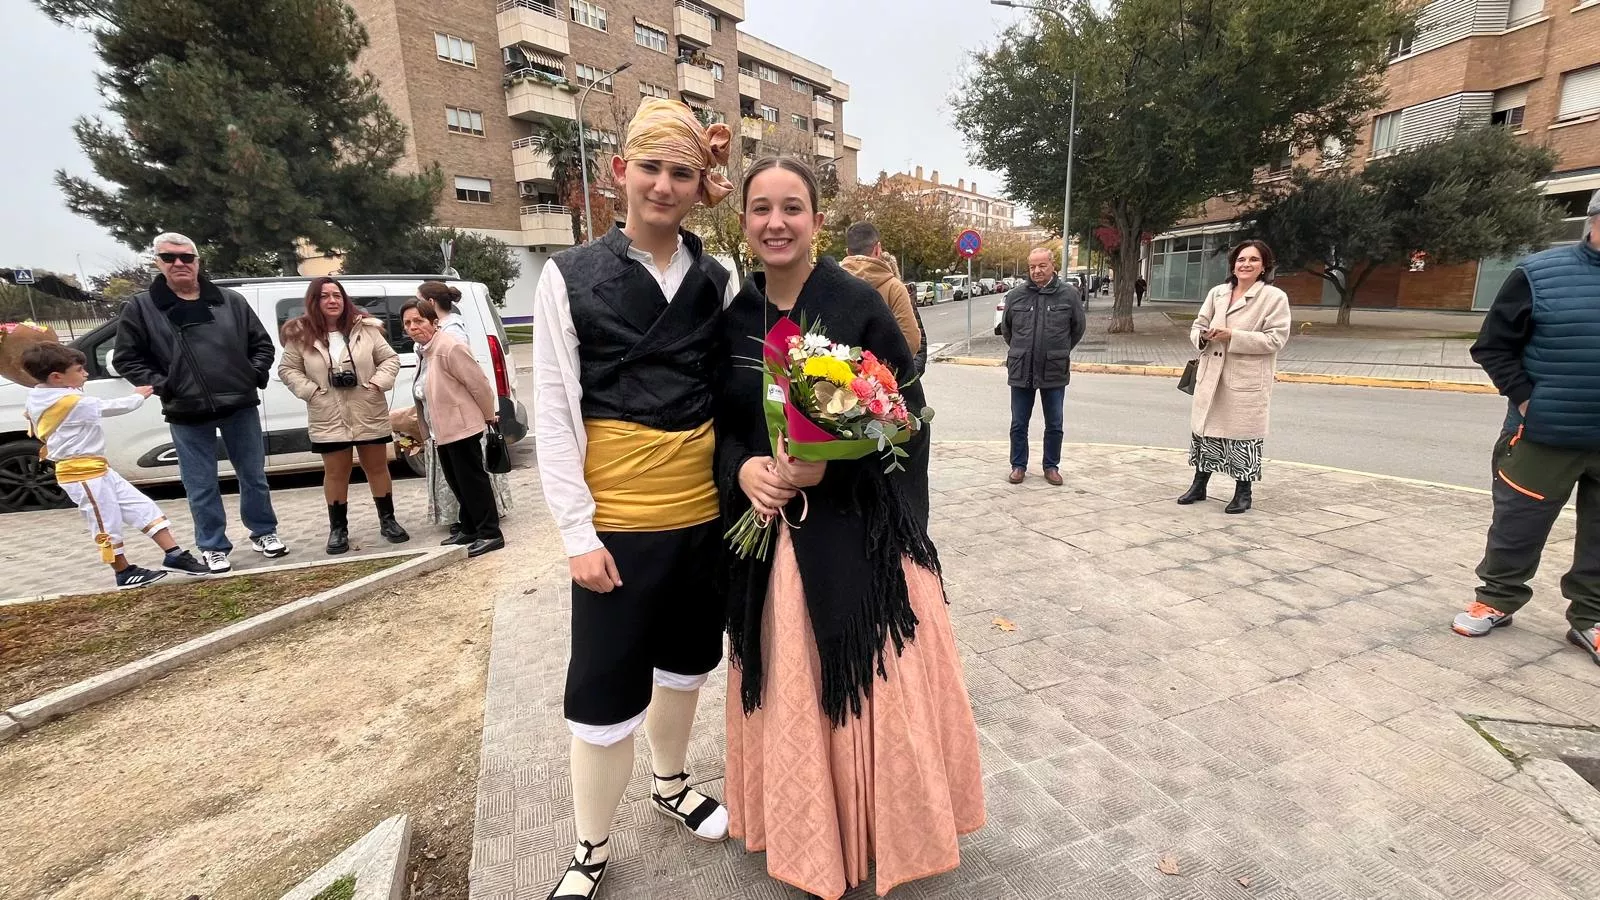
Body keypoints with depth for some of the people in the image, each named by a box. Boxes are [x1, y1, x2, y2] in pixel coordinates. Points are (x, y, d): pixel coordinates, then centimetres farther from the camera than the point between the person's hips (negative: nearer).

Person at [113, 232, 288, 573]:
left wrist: (255, 375, -4)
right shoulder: (140, 307, 2)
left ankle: (264, 532, 27)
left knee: (254, 476, 11)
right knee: (201, 486, 6)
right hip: (187, 414, -1)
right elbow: (126, 359, 5)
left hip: (240, 406, 1)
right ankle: (213, 546, 20)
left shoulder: (231, 301, 6)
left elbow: (263, 344, 11)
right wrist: (161, 386, -9)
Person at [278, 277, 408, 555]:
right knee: (336, 473, 8)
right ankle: (338, 529, 19)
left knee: (378, 468, 9)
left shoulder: (365, 329, -1)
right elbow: (287, 370, 5)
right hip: (328, 419, 0)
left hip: (369, 415, 0)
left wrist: (378, 383, -12)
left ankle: (388, 521, 22)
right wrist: (311, 391, -9)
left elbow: (390, 359, 2)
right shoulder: (301, 335, -1)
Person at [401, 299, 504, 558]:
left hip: (461, 428, -10)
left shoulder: (450, 348, -18)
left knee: (472, 480, -4)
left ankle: (490, 533, 3)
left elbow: (479, 384, -17)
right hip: (442, 430, 10)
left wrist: (489, 416, -6)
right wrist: (428, 430, 19)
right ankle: (470, 529, 28)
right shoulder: (422, 350, 11)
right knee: (457, 482, 16)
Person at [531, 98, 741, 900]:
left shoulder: (718, 281, 4)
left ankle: (670, 787, 47)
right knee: (604, 689, 7)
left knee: (685, 660, 20)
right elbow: (553, 413, -6)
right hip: (617, 519, -3)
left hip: (706, 509, 4)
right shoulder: (569, 276, -4)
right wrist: (577, 530, -10)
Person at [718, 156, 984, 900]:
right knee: (789, 692, 15)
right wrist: (742, 468, -12)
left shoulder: (858, 304, -7)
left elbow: (907, 414, -6)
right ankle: (805, 833, 42)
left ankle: (884, 833, 38)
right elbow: (720, 422, 9)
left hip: (858, 529, -3)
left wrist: (827, 463, -19)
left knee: (872, 685, 9)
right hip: (767, 531, 4)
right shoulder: (731, 314, 4)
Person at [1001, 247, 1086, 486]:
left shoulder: (1069, 294, -4)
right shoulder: (1016, 295, -1)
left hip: (1055, 371, 0)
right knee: (1018, 424, 9)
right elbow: (1005, 328, 14)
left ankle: (1051, 466, 26)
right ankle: (1018, 465, 23)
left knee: (1054, 425, 10)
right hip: (1021, 370, 1)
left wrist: (1060, 352, 14)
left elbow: (1078, 327, 9)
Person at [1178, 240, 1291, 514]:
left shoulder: (1275, 297, -4)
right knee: (1205, 429, 11)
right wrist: (1203, 336, -11)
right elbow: (1197, 326, 13)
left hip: (1247, 381, -5)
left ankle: (1243, 493, 17)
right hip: (1212, 377, 5)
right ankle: (1199, 485, 25)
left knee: (1243, 434, 2)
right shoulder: (1217, 292, 10)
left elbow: (1275, 339, -11)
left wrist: (1233, 336, -20)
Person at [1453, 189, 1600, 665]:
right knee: (1518, 523, 8)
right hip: (1545, 433, -3)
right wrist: (1524, 398, -10)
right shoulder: (1540, 273, -5)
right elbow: (1493, 346, -1)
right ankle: (1497, 599, 25)